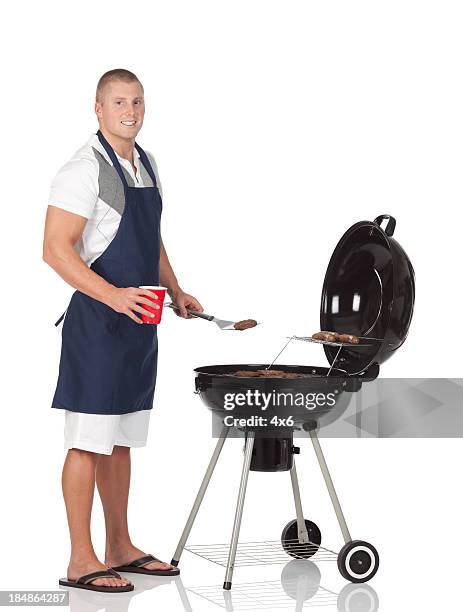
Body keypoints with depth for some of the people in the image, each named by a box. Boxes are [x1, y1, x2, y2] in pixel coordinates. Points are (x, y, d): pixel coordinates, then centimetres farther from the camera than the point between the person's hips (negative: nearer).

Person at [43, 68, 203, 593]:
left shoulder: (145, 164, 14)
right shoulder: (84, 169, -13)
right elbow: (55, 249, -20)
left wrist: (175, 290, 14)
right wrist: (114, 295, -30)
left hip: (139, 321, 9)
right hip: (97, 319, -8)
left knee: (121, 440, 15)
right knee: (89, 442, -4)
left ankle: (120, 549, 24)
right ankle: (81, 562, 4)